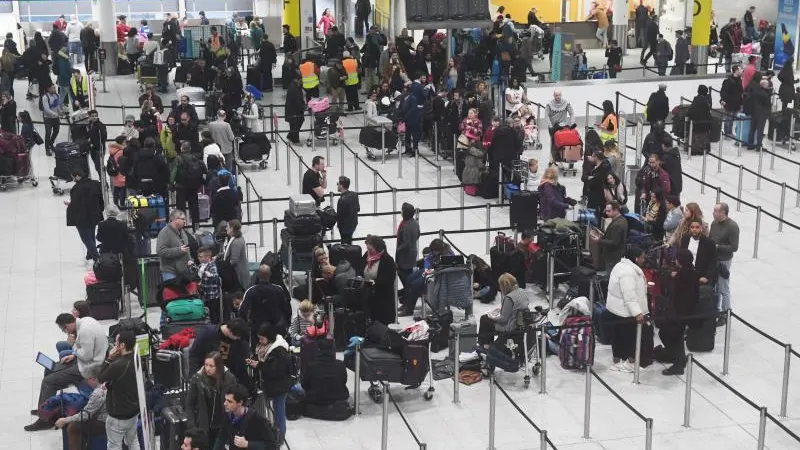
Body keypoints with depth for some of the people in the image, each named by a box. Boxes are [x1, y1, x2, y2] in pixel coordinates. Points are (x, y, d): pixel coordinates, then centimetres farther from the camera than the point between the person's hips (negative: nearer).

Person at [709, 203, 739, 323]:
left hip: (724, 261, -7)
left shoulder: (732, 226, -17)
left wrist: (717, 247, -21)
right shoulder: (714, 223, 3)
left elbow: (734, 247, -18)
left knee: (724, 289, 2)